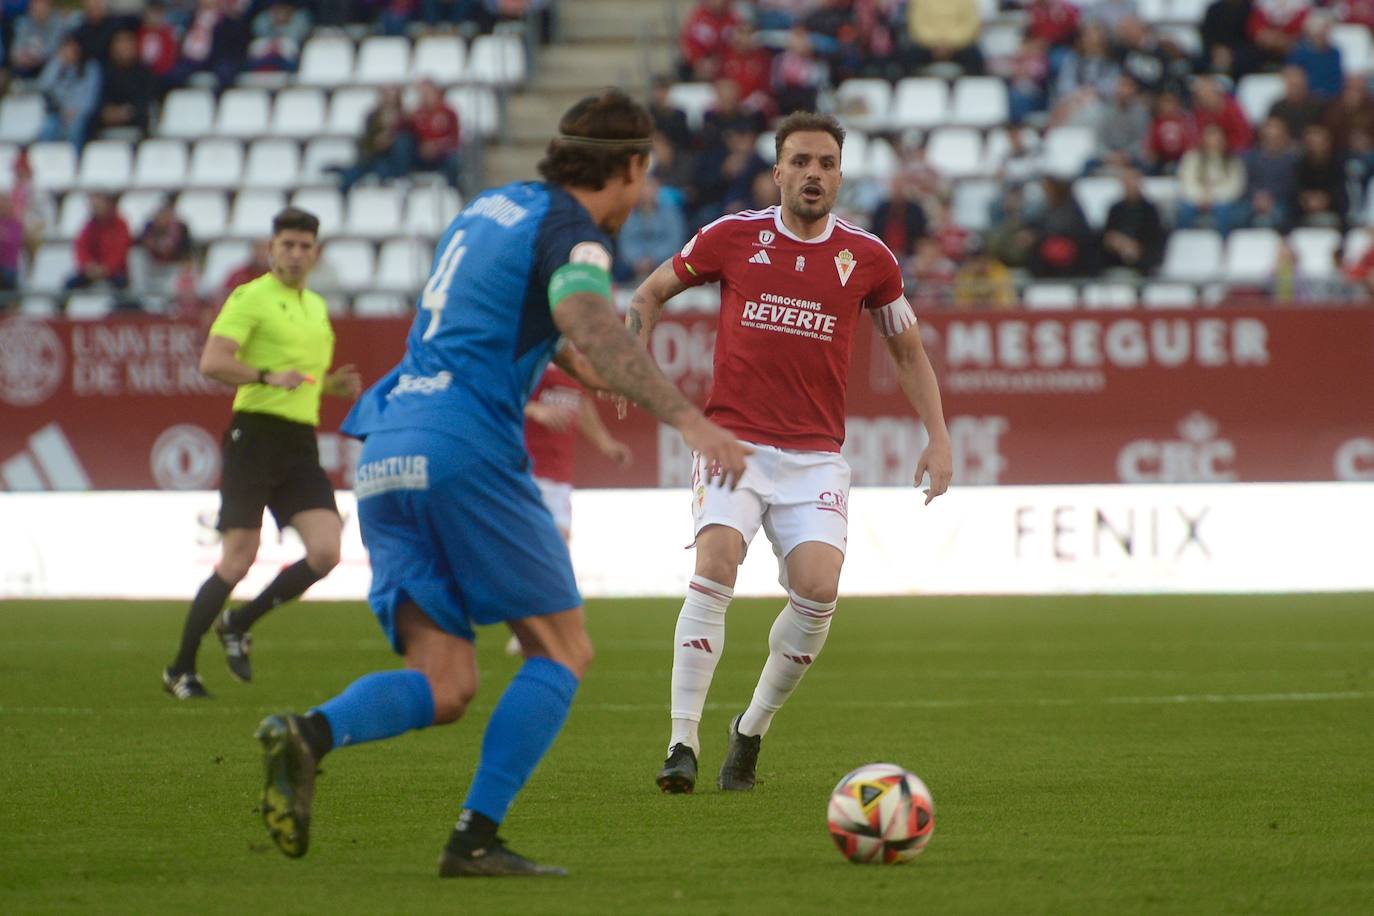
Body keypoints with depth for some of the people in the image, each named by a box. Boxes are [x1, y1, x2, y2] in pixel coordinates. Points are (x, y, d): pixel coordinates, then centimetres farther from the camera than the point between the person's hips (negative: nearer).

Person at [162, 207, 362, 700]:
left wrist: (334, 383, 13)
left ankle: (238, 624, 12)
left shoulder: (317, 307, 20)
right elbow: (212, 362, -16)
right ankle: (180, 668, 6)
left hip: (301, 443, 7)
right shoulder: (251, 297, -4)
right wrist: (267, 376, -28)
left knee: (325, 553, -9)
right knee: (238, 561, -9)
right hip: (256, 433, -7)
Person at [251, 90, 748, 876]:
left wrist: (569, 361, 55)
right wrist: (688, 418, -34)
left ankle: (311, 734, -24)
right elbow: (591, 328, -24)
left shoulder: (493, 207, 23)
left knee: (445, 688, 3)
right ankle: (476, 840, -7)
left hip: (387, 456, 8)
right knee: (563, 650, 4)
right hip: (466, 449, -8)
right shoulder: (572, 233, -4)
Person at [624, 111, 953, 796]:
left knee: (818, 590, -17)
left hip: (815, 455, 1)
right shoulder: (733, 237, 1)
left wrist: (938, 438, 6)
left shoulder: (867, 257, 4)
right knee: (715, 570, -23)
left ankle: (751, 731, 7)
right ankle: (683, 743, -18)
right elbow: (651, 293, 16)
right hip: (733, 440, -1)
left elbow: (908, 352, 16)